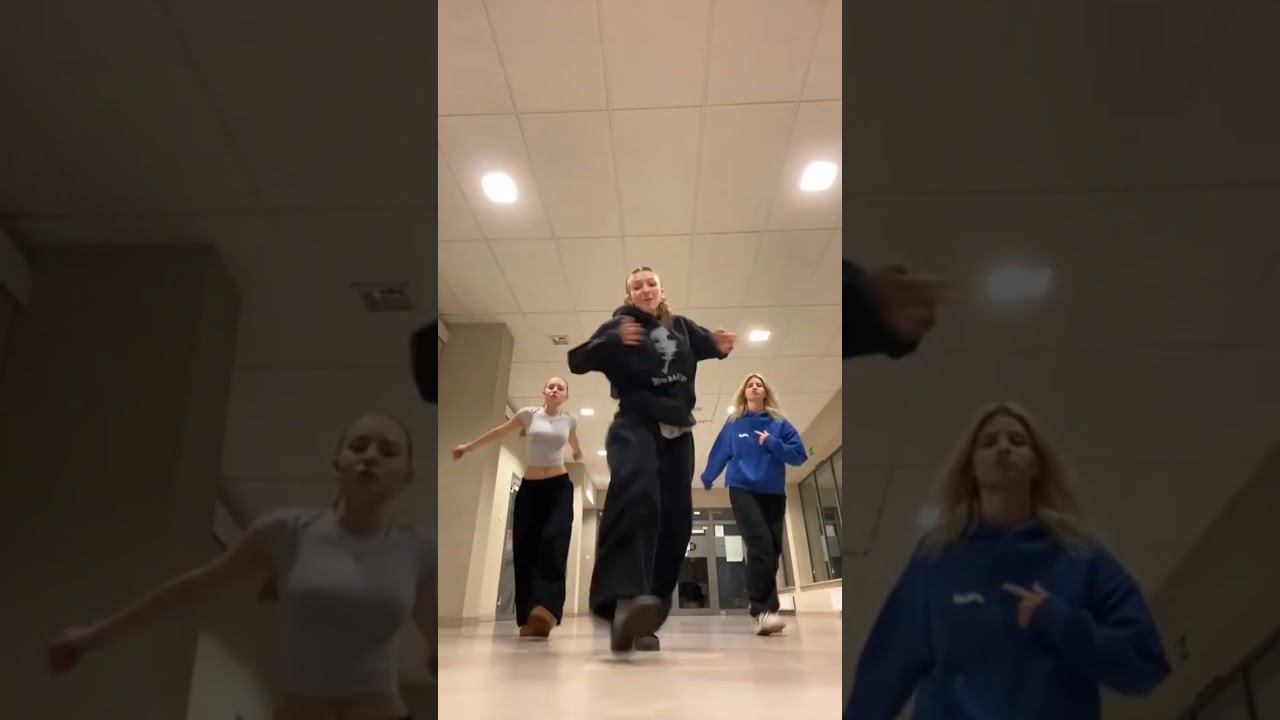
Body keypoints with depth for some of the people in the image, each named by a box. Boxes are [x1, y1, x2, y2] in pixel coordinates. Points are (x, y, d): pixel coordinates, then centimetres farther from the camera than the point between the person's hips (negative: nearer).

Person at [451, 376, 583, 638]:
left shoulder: (569, 420, 6)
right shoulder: (529, 414, 2)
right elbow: (500, 431, 17)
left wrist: (578, 454, 52)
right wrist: (468, 446, 28)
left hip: (559, 487, -1)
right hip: (529, 488, 1)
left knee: (553, 543, -23)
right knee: (525, 550, -7)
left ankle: (546, 610, -39)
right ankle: (527, 618, -5)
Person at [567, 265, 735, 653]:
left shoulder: (681, 326, 15)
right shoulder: (618, 324, 4)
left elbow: (707, 343, 28)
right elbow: (577, 361, -4)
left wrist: (721, 344, 2)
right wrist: (615, 341, -23)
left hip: (678, 431, 6)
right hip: (635, 425, -6)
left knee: (675, 521, -1)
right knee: (636, 496, -35)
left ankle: (643, 620, 4)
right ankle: (625, 599, -53)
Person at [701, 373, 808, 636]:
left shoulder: (780, 423, 7)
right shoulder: (733, 424, 7)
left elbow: (799, 455, 2)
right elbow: (719, 453, 19)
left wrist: (773, 444, -12)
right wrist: (707, 478, 33)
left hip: (774, 493, 3)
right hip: (742, 490, -2)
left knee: (772, 550, 0)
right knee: (761, 545, -21)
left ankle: (764, 609, 9)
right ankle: (763, 610, -22)